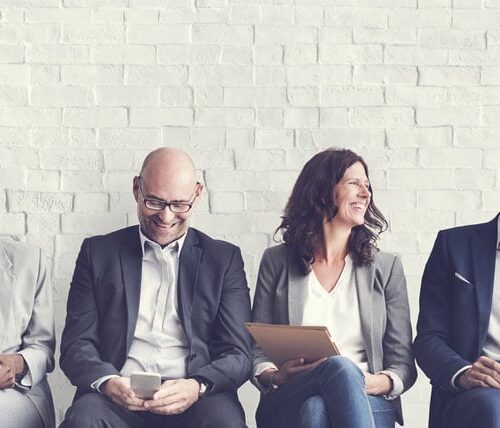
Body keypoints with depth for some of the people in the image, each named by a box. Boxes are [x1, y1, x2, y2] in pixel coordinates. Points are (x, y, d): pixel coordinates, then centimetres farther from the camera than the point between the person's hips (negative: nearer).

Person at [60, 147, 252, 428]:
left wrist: (198, 386, -15)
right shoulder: (98, 252, 15)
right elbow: (77, 344, 9)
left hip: (195, 403, 1)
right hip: (119, 396, 0)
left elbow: (239, 354, 7)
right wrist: (107, 382, -14)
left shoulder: (225, 259, 14)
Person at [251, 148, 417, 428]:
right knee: (339, 367, -36)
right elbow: (257, 351, 12)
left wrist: (381, 383, -13)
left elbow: (403, 362, 12)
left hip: (366, 402, 0)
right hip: (288, 403, 0)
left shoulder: (386, 267, 16)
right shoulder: (277, 262, 14)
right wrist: (274, 377, -12)